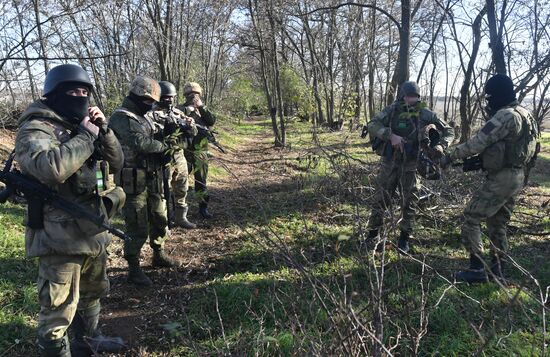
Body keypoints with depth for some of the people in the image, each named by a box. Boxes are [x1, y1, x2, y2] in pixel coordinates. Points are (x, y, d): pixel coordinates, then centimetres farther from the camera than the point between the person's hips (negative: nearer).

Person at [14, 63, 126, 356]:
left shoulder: (79, 126, 11)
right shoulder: (35, 130, -14)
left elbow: (117, 162, 8)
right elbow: (51, 167, -35)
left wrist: (102, 129, -6)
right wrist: (86, 136, -23)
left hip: (92, 231, 9)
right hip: (60, 238, -8)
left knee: (92, 292, 25)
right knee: (59, 309, 2)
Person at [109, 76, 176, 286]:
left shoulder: (143, 117, 14)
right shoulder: (121, 118, -16)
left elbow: (156, 139, 16)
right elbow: (141, 143, -29)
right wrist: (163, 146, -13)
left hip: (152, 180, 9)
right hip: (133, 184, -9)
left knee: (160, 219, 20)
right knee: (138, 229, -2)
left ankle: (158, 255, 39)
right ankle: (134, 270, 13)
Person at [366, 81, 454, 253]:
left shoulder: (424, 114, -6)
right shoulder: (391, 110, -6)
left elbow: (447, 129, 2)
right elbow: (372, 125, -17)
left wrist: (441, 145, -17)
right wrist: (390, 135, -31)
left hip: (410, 165, 0)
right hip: (389, 163, 0)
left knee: (409, 202, 6)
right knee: (380, 199, 8)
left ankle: (404, 238, 21)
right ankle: (373, 231, 26)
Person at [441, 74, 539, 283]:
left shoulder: (506, 116, -18)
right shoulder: (522, 114, 15)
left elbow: (477, 142, -21)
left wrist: (450, 156, -11)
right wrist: (476, 162, 11)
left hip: (501, 178, -10)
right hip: (515, 177, 10)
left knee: (471, 219, -3)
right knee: (497, 224, 18)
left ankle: (477, 269, 1)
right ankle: (498, 271, 25)